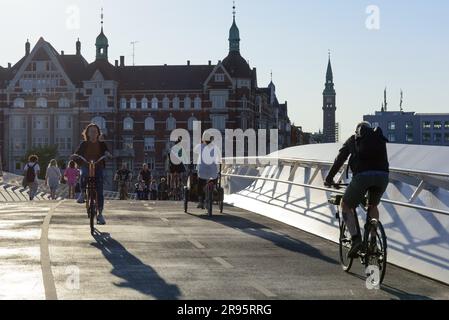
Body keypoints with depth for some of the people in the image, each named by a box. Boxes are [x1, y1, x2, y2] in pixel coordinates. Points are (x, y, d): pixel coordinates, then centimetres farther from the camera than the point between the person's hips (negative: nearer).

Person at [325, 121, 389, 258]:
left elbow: (339, 160, 28)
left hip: (362, 175, -3)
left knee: (346, 205, 16)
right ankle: (373, 242, 20)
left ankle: (355, 239, -2)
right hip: (382, 176, 3)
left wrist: (329, 179, 38)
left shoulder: (353, 140, 25)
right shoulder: (380, 139, 31)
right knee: (373, 206, 29)